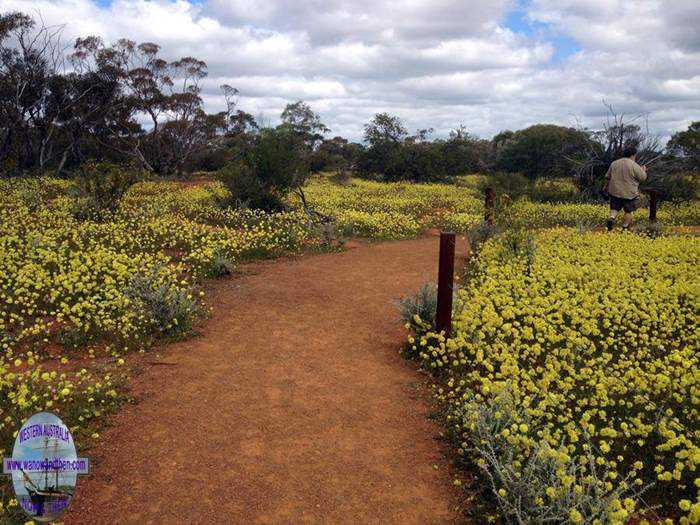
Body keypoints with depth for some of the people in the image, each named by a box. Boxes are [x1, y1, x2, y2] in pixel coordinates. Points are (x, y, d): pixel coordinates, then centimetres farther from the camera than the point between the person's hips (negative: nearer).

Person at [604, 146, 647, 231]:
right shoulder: (634, 166, -11)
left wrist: (606, 186, 25)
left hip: (615, 191, 4)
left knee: (615, 208, 15)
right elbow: (643, 178, -5)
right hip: (629, 193, -4)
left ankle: (611, 218, -10)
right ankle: (625, 228, 12)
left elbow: (607, 177, 12)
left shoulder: (614, 163, 4)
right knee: (628, 211, 8)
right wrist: (643, 170, 13)